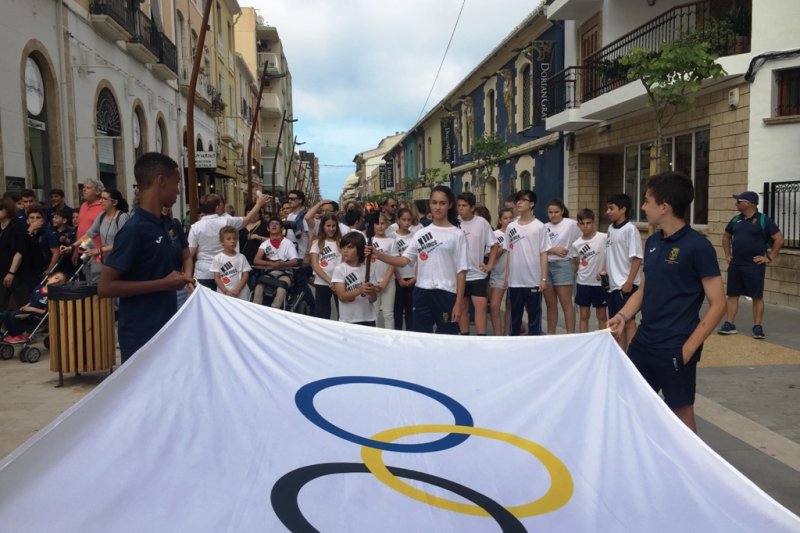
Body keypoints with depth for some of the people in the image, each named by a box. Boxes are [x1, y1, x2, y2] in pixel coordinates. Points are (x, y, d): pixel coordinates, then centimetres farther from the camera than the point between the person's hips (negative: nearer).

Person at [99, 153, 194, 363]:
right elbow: (105, 287, -19)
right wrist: (163, 284, -20)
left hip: (166, 330, 8)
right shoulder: (134, 229, -16)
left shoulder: (163, 225, 8)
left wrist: (179, 276, 5)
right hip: (141, 337, -8)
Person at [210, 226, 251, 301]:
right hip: (223, 294, -1)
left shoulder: (241, 257, 5)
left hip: (241, 294, 1)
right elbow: (216, 278, -1)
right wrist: (226, 292, -12)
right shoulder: (217, 258, 1)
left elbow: (245, 276, 3)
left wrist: (237, 290, -10)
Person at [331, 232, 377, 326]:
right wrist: (360, 290, -29)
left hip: (368, 319, 2)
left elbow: (373, 299, 0)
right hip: (347, 320, -2)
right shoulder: (339, 269, -4)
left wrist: (372, 291, -23)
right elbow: (342, 296, -13)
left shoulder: (368, 268, 1)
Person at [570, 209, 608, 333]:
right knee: (584, 316, 9)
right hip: (583, 283, 3)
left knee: (602, 316, 8)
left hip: (600, 282, -3)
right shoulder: (576, 244, -1)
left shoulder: (604, 238, -11)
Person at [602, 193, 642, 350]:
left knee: (628, 321, -1)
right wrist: (603, 271, 7)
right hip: (612, 283, 8)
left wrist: (629, 282, -18)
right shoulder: (611, 228, 11)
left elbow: (637, 258, -14)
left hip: (625, 284, -8)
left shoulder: (630, 229, -12)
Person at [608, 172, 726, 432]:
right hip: (643, 342, 7)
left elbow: (718, 305, -12)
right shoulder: (652, 242, 8)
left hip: (675, 349, -7)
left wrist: (689, 348, -17)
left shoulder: (698, 246, -13)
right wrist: (623, 316, 0)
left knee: (682, 415, 7)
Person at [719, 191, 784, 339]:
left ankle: (758, 327, 7)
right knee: (732, 295, 6)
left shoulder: (763, 220, -7)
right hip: (735, 265, 5)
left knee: (757, 297, 1)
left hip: (754, 265, -5)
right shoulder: (735, 220, 10)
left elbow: (779, 239, -8)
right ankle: (729, 325, 12)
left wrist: (769, 257, -10)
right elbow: (726, 237, 24)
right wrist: (727, 255, 16)